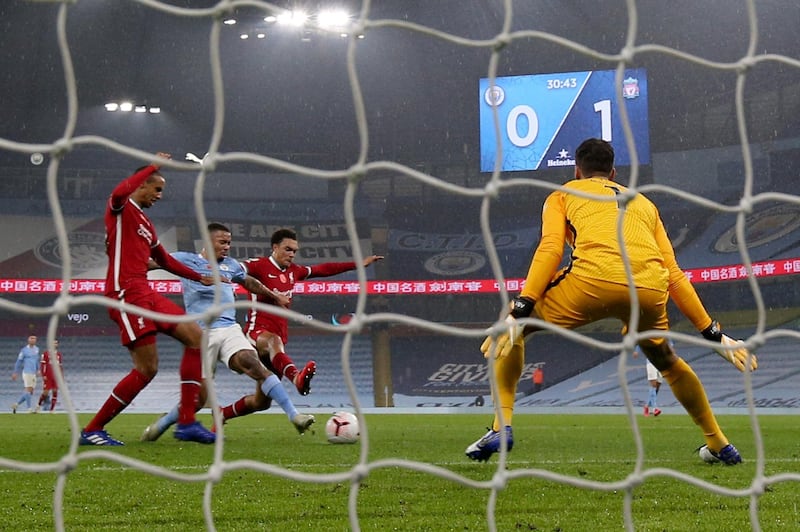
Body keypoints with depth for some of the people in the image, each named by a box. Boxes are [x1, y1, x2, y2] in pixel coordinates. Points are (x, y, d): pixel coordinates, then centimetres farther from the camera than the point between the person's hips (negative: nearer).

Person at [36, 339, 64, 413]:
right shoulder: (46, 354, -2)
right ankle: (39, 405, 21)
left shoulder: (59, 354, 12)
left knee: (55, 392, -2)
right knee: (45, 392, -4)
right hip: (48, 377, -4)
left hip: (56, 377, 4)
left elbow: (61, 366, 16)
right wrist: (43, 375, -12)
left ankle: (52, 409, 3)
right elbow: (42, 365, -5)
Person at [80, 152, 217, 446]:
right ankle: (92, 430, -2)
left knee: (195, 336, 2)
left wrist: (200, 277, 37)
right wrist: (154, 166, -18)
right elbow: (119, 193, -29)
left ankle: (186, 422, -1)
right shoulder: (121, 209, -2)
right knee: (147, 369, -13)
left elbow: (164, 260, 35)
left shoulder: (145, 223, 24)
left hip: (146, 294, 10)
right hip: (126, 294, -10)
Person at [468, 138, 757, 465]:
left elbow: (550, 249, 6)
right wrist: (713, 334, 31)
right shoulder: (644, 203, 36)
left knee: (512, 330, 18)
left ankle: (501, 427, 5)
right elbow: (675, 276, 29)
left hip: (594, 278, -4)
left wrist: (519, 311, -1)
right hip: (651, 288, 4)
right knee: (666, 361, 33)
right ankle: (719, 445, 36)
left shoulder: (562, 195, 27)